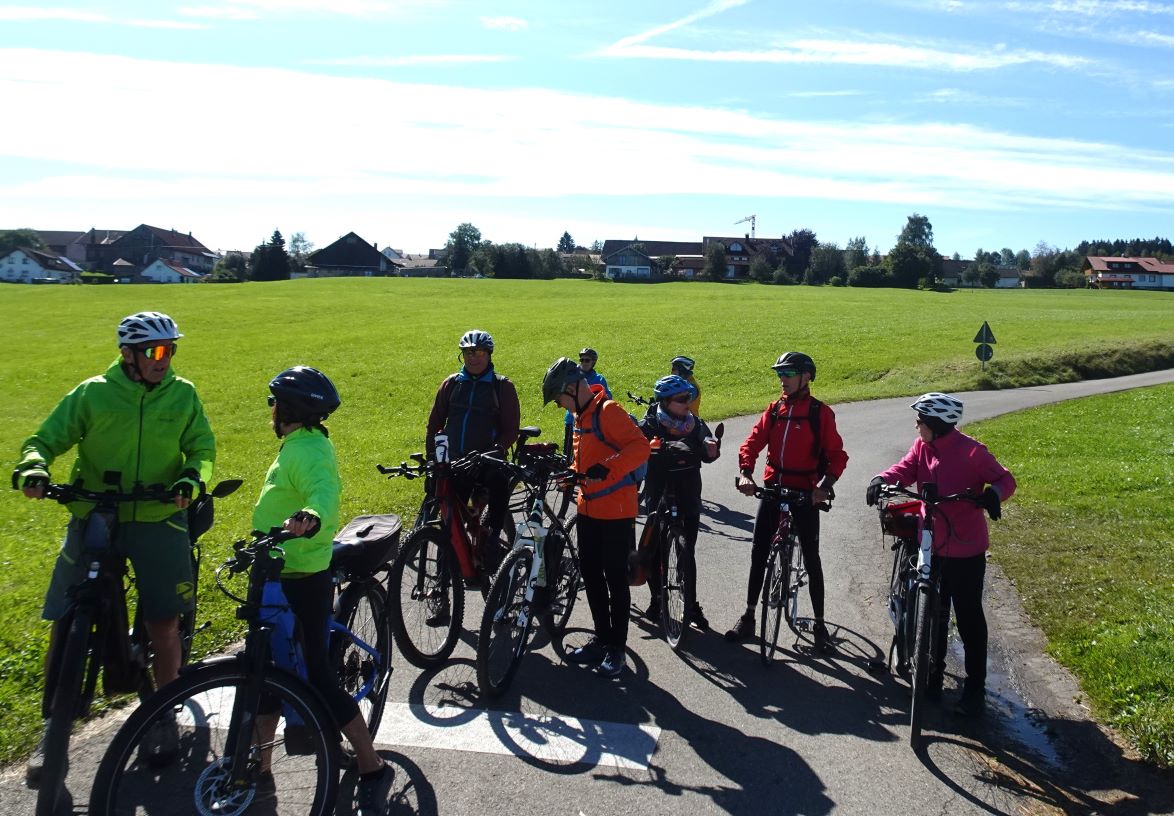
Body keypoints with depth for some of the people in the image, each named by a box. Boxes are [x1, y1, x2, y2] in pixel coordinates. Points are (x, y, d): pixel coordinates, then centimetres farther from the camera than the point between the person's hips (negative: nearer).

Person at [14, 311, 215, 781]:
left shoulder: (183, 395, 0)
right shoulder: (92, 394, -4)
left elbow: (203, 447, 4)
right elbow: (46, 439, 1)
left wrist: (192, 479, -16)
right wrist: (33, 468, -21)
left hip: (158, 520, 0)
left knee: (164, 624, 3)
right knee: (65, 627, 2)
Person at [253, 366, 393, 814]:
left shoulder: (308, 450, -20)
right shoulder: (299, 444, 11)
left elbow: (325, 495, -40)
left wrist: (310, 520, -60)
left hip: (300, 583, -10)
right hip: (281, 577, 10)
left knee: (318, 679, -4)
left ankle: (372, 769, 10)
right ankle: (257, 765, 30)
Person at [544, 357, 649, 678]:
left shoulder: (608, 411, -16)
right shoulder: (581, 416, 12)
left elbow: (640, 446, -26)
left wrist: (606, 468, -36)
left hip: (615, 509, -9)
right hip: (588, 507, 9)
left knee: (615, 578, 1)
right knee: (590, 573, 14)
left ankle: (617, 649, 12)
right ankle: (601, 639, 27)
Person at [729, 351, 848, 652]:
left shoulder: (820, 412, -6)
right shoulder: (774, 409, 6)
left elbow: (837, 455, -8)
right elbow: (753, 442, -1)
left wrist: (825, 484, -23)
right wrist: (745, 474, -17)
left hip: (805, 492, -4)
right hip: (772, 488, 4)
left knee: (811, 559, 3)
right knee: (758, 554, 8)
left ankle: (819, 624, 16)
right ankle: (748, 617, 19)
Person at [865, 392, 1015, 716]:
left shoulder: (971, 452, -15)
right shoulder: (922, 447, 1)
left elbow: (1005, 478, -10)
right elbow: (905, 469, -9)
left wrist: (993, 495, -33)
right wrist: (882, 479, -30)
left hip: (965, 550, -5)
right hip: (931, 546, 5)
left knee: (969, 619, 5)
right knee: (934, 613, 17)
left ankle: (975, 687, 18)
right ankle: (934, 671, 33)